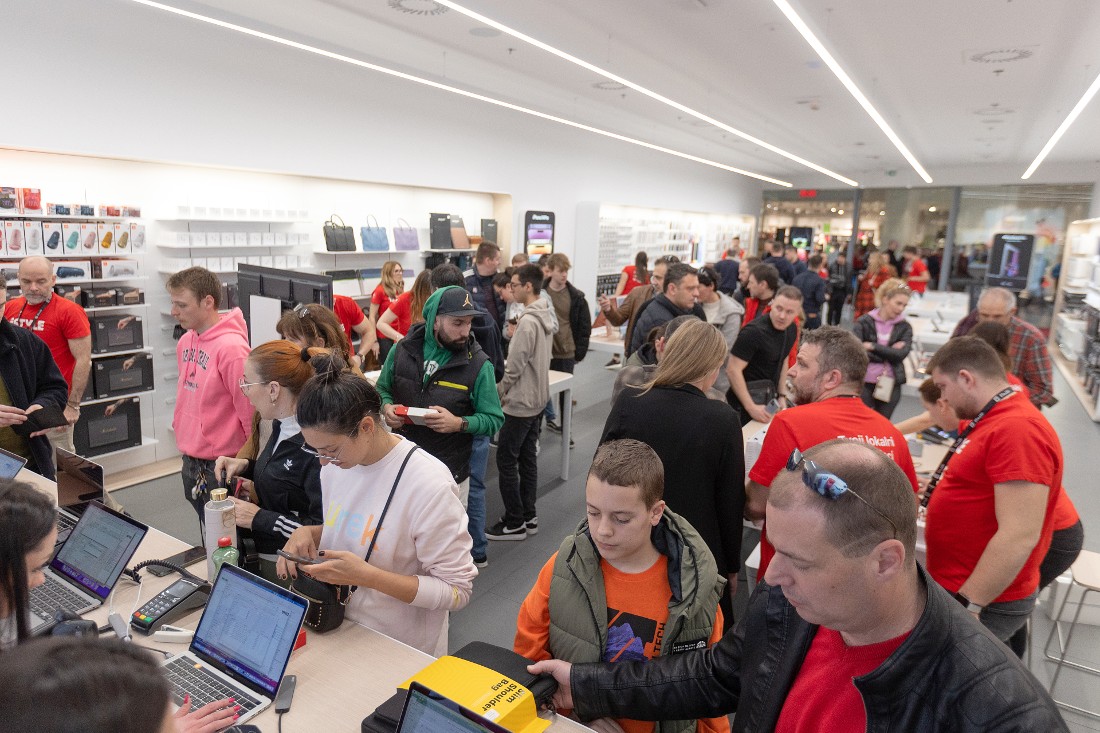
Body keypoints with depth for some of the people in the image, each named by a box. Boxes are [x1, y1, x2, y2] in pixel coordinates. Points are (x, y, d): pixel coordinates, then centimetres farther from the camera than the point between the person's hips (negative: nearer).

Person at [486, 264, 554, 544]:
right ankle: (529, 516, 24)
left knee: (506, 461, 1)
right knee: (528, 458, 15)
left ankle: (514, 523, 9)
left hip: (520, 403, -9)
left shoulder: (527, 321, -22)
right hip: (537, 400, 9)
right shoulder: (545, 317, 7)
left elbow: (514, 367, -21)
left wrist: (498, 393, -5)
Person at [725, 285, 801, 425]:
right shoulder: (754, 331, -22)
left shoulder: (792, 329, 1)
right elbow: (733, 370, -23)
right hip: (743, 404, -7)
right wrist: (751, 407, -26)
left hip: (769, 402, 7)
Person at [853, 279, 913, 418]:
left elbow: (902, 353, -11)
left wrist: (873, 346, -14)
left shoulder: (905, 327, 4)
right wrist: (889, 352, -14)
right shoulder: (864, 322, -3)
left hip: (890, 384, 2)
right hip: (864, 383, -2)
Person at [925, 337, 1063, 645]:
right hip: (954, 587, 9)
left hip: (984, 603, -9)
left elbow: (1020, 537, -28)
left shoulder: (1018, 430, -23)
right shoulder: (992, 421, 10)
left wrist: (965, 606, -25)